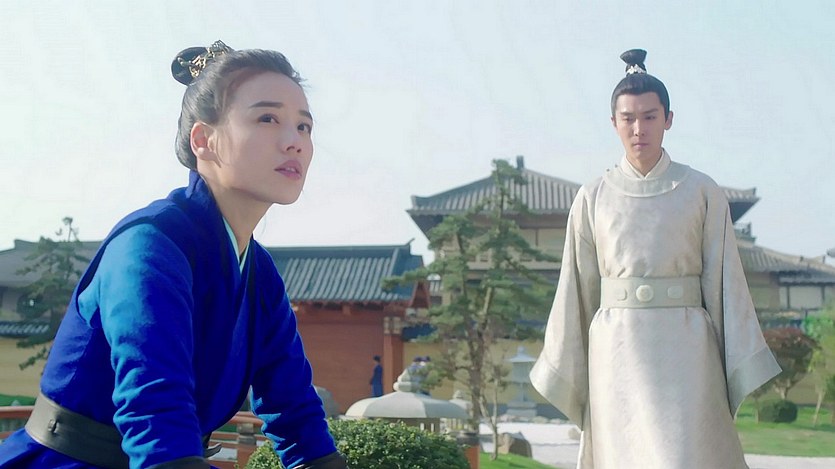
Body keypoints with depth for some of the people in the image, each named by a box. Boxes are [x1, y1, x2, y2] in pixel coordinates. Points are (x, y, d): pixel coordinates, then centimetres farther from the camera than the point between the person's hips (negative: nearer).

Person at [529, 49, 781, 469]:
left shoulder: (703, 193, 4)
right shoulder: (593, 198, 6)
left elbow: (723, 281, 4)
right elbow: (578, 292, 9)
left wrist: (735, 375, -1)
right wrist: (568, 380, 9)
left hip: (684, 351, -1)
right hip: (617, 352, 1)